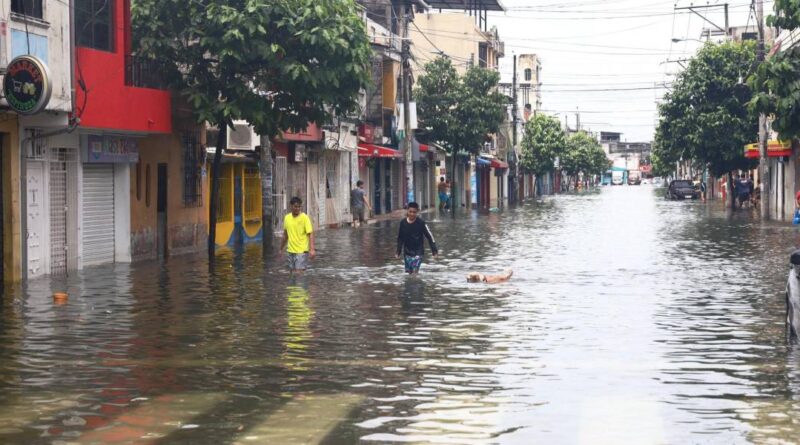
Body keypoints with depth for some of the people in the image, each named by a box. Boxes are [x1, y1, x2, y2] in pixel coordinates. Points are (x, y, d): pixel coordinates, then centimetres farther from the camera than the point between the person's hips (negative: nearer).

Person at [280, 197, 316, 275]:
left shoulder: (304, 218, -10)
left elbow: (310, 234, -14)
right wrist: (281, 248, 23)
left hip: (301, 251, -6)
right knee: (292, 273, 8)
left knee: (299, 273, -11)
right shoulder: (287, 218, 6)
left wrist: (312, 249, -25)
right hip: (290, 251, 6)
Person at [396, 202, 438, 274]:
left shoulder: (421, 223, -15)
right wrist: (398, 252, 12)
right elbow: (400, 238, 9)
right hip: (407, 252, 4)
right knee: (408, 271, 7)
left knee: (414, 272, -14)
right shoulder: (403, 223, -5)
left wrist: (434, 250, -8)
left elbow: (430, 236, -8)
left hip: (418, 252, -4)